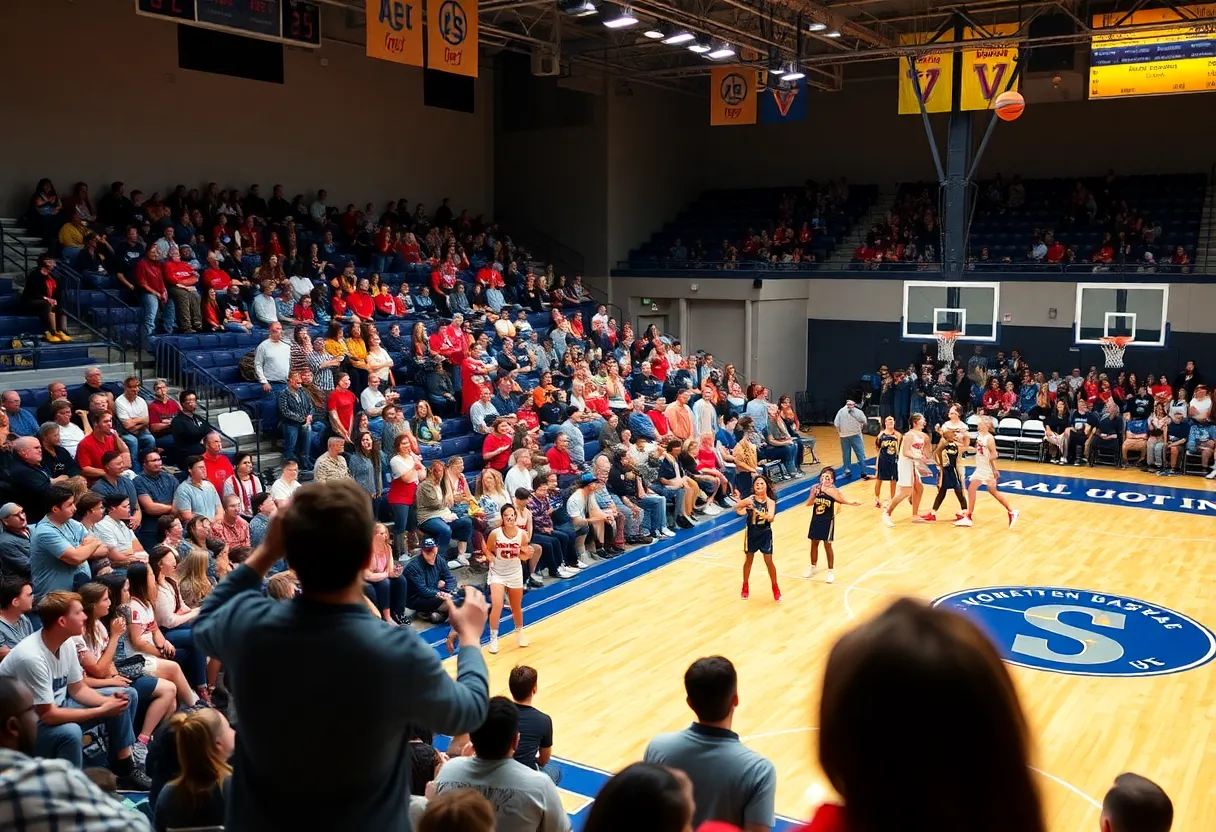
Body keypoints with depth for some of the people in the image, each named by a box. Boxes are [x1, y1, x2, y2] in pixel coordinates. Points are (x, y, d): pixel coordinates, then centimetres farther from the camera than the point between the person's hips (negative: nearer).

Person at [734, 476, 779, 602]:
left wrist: (757, 511, -41)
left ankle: (775, 587, 18)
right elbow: (737, 510, -23)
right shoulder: (750, 499, -12)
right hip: (751, 533, 1)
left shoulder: (770, 502, -11)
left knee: (769, 561, 0)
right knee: (748, 560, 12)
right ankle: (745, 586, 30)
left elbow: (770, 517, -26)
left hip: (765, 534, -1)